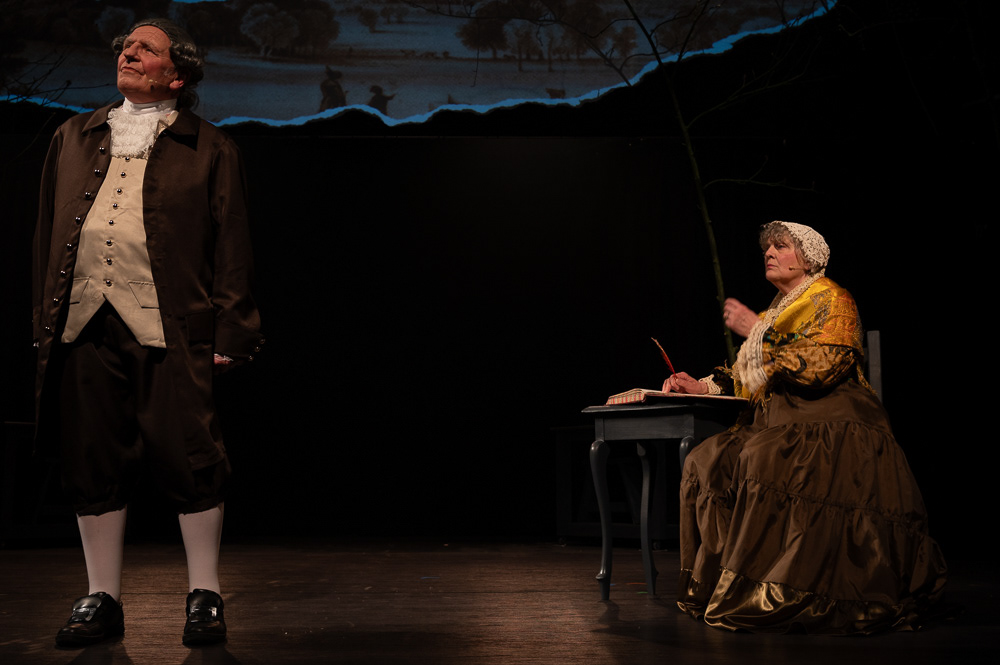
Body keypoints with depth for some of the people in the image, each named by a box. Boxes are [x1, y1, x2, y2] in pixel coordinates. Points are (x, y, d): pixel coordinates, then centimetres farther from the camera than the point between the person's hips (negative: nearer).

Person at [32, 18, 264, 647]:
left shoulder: (209, 148, 9)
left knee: (189, 460, -3)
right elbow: (48, 234, 20)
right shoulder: (74, 137, 21)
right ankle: (103, 597, 20)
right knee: (94, 465, 7)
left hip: (171, 330, -4)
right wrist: (46, 323, 12)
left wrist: (230, 335, -5)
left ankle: (205, 595, 13)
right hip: (84, 325, 4)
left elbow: (232, 247, 3)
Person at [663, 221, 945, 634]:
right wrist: (702, 386, 11)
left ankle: (775, 597, -30)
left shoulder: (831, 300, 0)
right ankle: (717, 583, -14)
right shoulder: (777, 312, 24)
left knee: (765, 462, -35)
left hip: (827, 430, -8)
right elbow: (747, 377, 25)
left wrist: (755, 331, -11)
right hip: (781, 426, 8)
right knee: (707, 463, -15)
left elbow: (815, 368, -16)